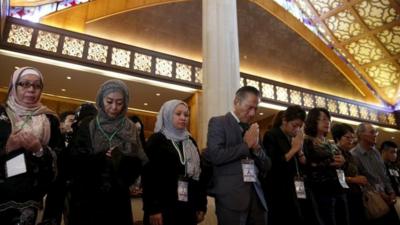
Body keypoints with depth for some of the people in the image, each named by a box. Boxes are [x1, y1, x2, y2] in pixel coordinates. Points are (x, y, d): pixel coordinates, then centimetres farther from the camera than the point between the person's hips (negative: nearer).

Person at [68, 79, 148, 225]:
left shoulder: (131, 130, 5)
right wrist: (101, 157, -20)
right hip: (87, 199, -1)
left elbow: (139, 164, 0)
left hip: (118, 200, 2)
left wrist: (124, 160, -19)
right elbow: (74, 159, -9)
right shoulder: (87, 127, 0)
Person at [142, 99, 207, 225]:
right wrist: (152, 209, -16)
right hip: (163, 209, -5)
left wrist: (201, 205, 5)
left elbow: (198, 174, 8)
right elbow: (148, 177, -10)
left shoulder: (191, 142, 11)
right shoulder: (156, 140, -4)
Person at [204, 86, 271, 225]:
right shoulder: (218, 123, -2)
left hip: (256, 194, 6)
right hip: (231, 195, -5)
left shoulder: (253, 130, 15)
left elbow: (266, 167, 14)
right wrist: (246, 144, -8)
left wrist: (256, 147, -5)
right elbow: (215, 156, -17)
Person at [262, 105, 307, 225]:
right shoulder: (271, 135, -8)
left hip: (295, 193, 7)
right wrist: (294, 149, -14)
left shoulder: (294, 138, 11)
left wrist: (300, 149, -6)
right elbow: (272, 164, -19)